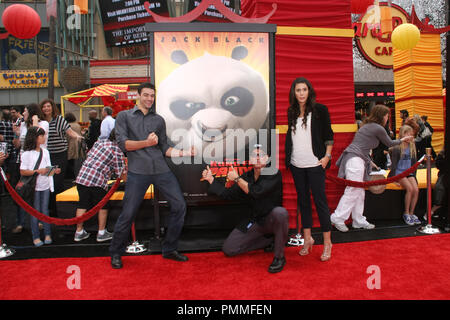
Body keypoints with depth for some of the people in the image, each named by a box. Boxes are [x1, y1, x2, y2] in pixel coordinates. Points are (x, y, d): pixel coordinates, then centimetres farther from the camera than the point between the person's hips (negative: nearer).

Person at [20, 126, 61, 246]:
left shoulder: (45, 152, 6)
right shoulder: (27, 154, -10)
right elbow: (23, 172, -12)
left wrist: (54, 170, -8)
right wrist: (37, 171, -22)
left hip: (45, 185, 4)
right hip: (34, 187, -4)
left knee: (45, 210, 11)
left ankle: (47, 234, 18)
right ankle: (35, 237, 14)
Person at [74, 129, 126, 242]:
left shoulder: (100, 141, 13)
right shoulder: (118, 152, -5)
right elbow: (121, 174, -4)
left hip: (81, 177, 6)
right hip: (97, 181, -6)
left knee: (83, 204, 15)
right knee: (102, 206, 12)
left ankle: (79, 232, 25)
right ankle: (101, 233, 20)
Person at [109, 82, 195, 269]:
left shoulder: (159, 120, 18)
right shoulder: (124, 116, 9)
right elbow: (123, 143, -3)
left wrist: (186, 153, 3)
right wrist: (146, 143, -16)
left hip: (161, 170, 4)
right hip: (137, 171, -4)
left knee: (179, 205, 0)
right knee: (128, 214, -3)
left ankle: (169, 249, 16)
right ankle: (116, 253, 21)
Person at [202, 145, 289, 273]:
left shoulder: (273, 174, -12)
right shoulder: (247, 176, 6)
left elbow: (256, 192, -25)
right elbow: (228, 194, 8)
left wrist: (237, 179, -13)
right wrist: (211, 179, 3)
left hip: (272, 220, -5)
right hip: (254, 222, 6)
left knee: (280, 212, -40)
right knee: (228, 249, -1)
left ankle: (279, 257, -19)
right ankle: (270, 240, 13)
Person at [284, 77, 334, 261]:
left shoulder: (320, 110, -2)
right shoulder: (291, 112, 10)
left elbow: (328, 135, 0)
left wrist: (327, 155, -8)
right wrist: (288, 156, 11)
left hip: (314, 163, -4)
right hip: (296, 164, 5)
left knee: (320, 201, -2)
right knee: (303, 200, 11)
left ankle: (327, 242, 9)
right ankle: (307, 238, 23)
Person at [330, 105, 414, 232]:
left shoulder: (367, 126, 20)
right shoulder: (378, 128, -6)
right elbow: (389, 143, 9)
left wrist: (369, 161, 30)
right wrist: (402, 140, 26)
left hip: (358, 159, 10)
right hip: (355, 160, -10)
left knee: (360, 192, 13)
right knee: (353, 191, -9)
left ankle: (358, 221, 19)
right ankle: (338, 218, -7)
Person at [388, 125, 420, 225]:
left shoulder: (412, 146, 11)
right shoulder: (397, 148, -6)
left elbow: (414, 162, 16)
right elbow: (394, 164, -8)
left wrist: (414, 176, 11)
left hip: (409, 173, 5)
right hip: (399, 172, -5)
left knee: (416, 189, -19)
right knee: (410, 188, -26)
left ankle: (411, 213, -5)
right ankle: (406, 213, -11)